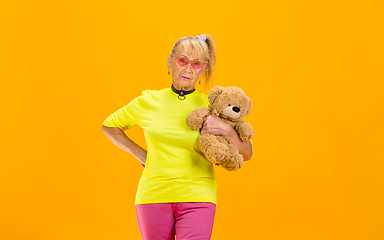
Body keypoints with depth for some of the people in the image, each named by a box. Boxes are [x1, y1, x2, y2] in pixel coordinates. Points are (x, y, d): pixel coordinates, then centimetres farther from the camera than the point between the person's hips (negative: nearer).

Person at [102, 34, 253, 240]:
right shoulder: (148, 101, 5)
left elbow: (246, 154, 4)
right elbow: (109, 126, 20)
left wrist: (226, 130, -14)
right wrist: (140, 154, 9)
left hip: (197, 197, -1)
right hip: (154, 195, 2)